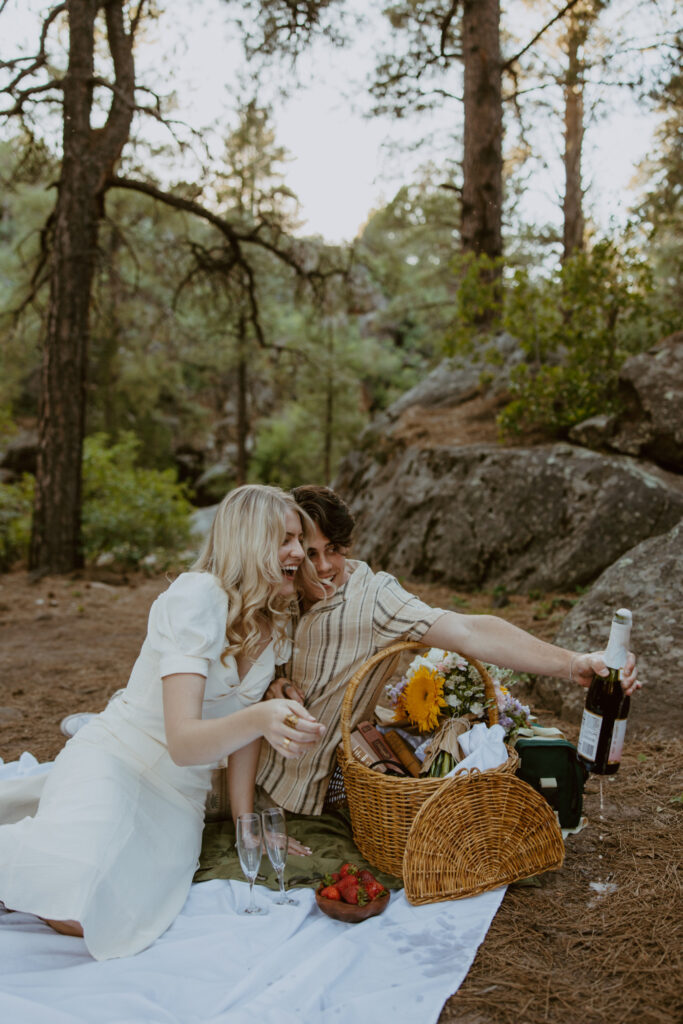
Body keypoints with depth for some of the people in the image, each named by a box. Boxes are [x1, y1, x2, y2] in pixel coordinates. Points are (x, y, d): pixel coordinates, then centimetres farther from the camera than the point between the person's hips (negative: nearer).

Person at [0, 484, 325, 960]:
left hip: (180, 795, 6)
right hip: (112, 759, -6)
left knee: (101, 922, -19)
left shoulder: (276, 626, 4)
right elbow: (183, 742, -26)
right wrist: (261, 717, -44)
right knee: (72, 897, -34)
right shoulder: (197, 596, -19)